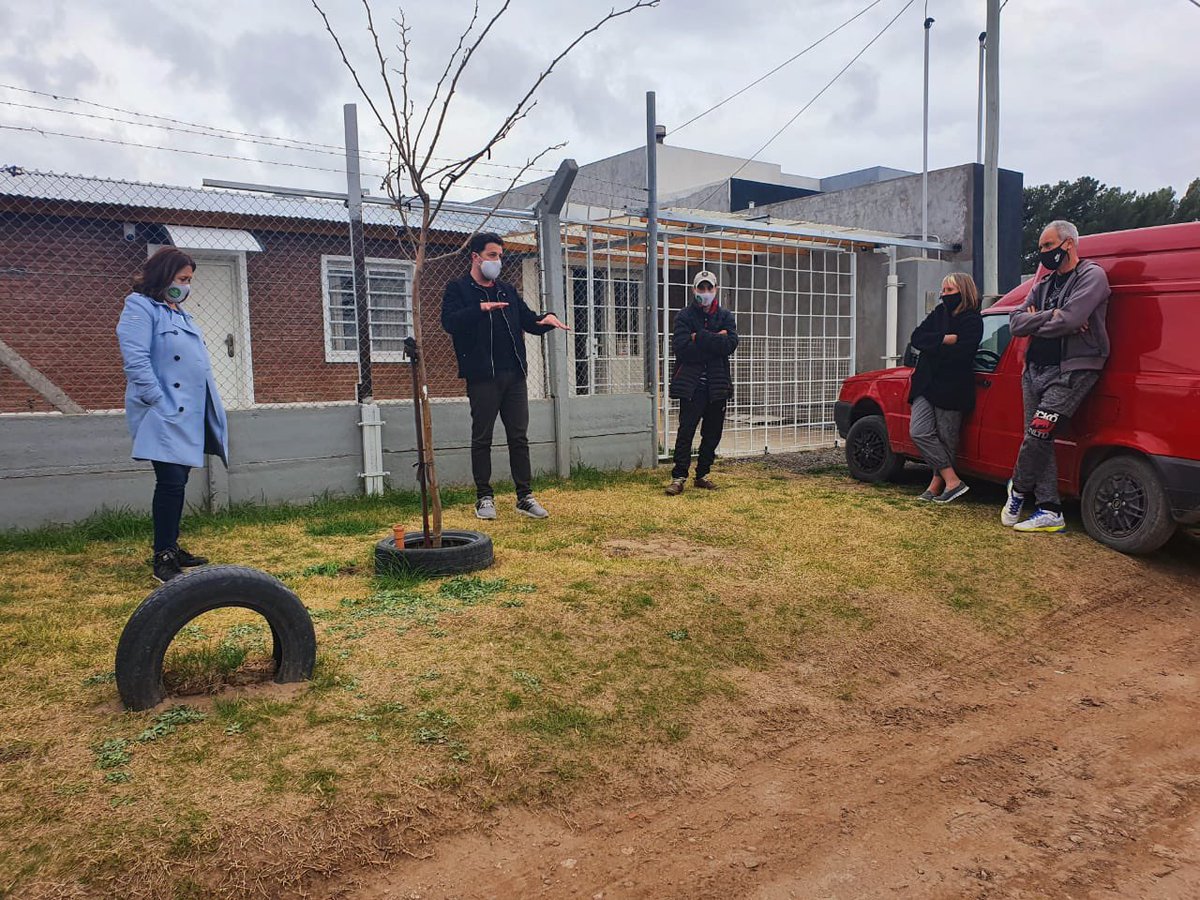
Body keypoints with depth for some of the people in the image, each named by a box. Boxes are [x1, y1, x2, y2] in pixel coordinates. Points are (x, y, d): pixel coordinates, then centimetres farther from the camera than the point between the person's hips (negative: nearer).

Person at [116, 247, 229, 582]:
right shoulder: (140, 308, -6)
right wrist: (161, 404, -20)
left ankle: (171, 547, 24)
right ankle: (162, 558, -2)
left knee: (177, 482, 13)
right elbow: (136, 362, -17)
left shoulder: (180, 313, 21)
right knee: (171, 482, -10)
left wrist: (212, 411, 17)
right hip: (165, 415, -9)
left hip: (189, 415, 9)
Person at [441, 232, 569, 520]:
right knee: (482, 439, 2)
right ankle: (484, 498, 11)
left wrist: (547, 318, -2)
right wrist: (480, 308, -29)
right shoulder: (458, 289, 2)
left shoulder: (508, 291, 20)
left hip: (514, 375, 5)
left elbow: (529, 322, 21)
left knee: (519, 437, 6)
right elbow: (449, 321, -15)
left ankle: (525, 497, 11)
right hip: (482, 377, -5)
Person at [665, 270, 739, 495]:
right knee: (686, 431, -6)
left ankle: (702, 475, 20)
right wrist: (714, 341, -12)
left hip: (717, 385, 3)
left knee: (713, 433, 9)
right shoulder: (684, 316, 2)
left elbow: (730, 344, -8)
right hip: (691, 384, -3)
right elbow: (681, 348, -14)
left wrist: (699, 338, -13)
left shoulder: (725, 316, 10)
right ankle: (679, 477, -1)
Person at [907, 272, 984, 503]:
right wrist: (945, 339, -11)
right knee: (919, 432, -7)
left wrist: (932, 344, -6)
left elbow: (960, 352, -18)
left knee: (946, 439, -1)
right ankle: (952, 481, -1)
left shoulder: (973, 320, -3)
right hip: (926, 384, 6)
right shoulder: (939, 313, 16)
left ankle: (937, 483, 10)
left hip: (952, 388, -5)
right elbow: (916, 337, 3)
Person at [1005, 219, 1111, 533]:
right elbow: (1016, 323, 6)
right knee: (1038, 441, 4)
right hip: (1035, 370, 8)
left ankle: (1017, 490, 4)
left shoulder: (1092, 276, -3)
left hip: (1072, 371, -8)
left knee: (1038, 434, -17)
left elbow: (1070, 319, -20)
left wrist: (1035, 322, -3)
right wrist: (1050, 317, -10)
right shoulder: (1044, 285, 19)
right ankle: (1049, 512, 8)